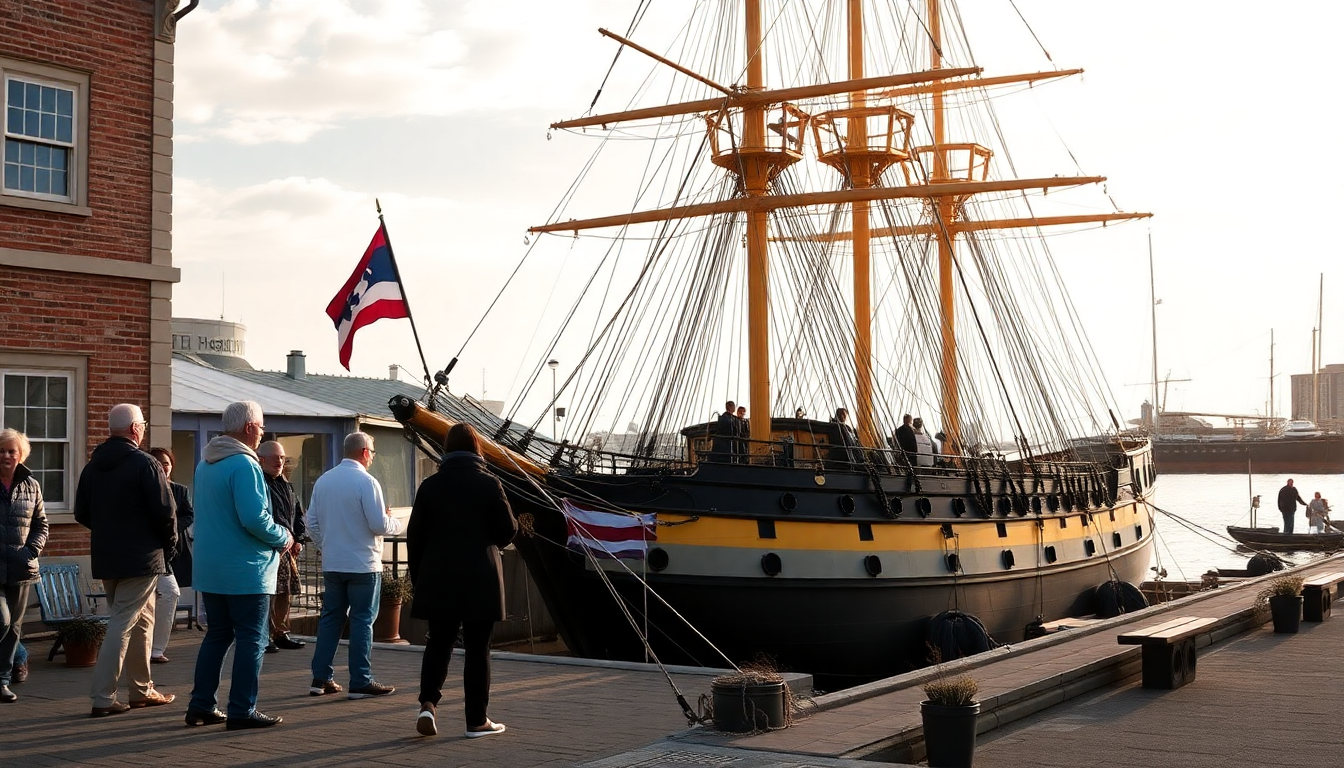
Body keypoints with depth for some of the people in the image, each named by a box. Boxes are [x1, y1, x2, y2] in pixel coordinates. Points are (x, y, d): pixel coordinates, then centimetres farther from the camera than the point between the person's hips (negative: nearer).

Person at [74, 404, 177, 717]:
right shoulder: (145, 464, -13)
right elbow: (165, 511, -16)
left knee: (141, 621, 18)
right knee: (123, 624, -4)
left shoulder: (92, 466, 8)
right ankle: (102, 698, -5)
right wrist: (169, 544, 0)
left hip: (105, 557, 7)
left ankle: (141, 691, 23)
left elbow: (81, 514, 11)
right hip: (141, 558, -7)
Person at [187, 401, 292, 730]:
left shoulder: (204, 464, 12)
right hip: (246, 571, -9)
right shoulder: (244, 464, -17)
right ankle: (242, 711, 2)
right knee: (251, 639, 0)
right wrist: (283, 539, -8)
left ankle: (201, 705, 18)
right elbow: (254, 518, -25)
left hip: (209, 570, 9)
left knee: (217, 635, 16)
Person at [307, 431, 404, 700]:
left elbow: (312, 522, 10)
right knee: (362, 621, 0)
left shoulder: (323, 480, 7)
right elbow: (379, 525, -17)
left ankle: (321, 678, 14)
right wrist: (398, 523, 4)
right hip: (362, 564, -6)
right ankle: (361, 682, 2)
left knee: (330, 618, 13)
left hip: (331, 564, 6)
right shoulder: (366, 481, -14)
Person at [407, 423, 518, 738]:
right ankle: (477, 720, 8)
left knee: (438, 643, 14)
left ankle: (428, 703, -6)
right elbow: (508, 531, -3)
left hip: (438, 579, 2)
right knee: (477, 649, 5)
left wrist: (418, 576, 13)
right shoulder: (488, 484, -7)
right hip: (480, 580, -2)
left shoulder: (430, 485, 2)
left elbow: (415, 535, 4)